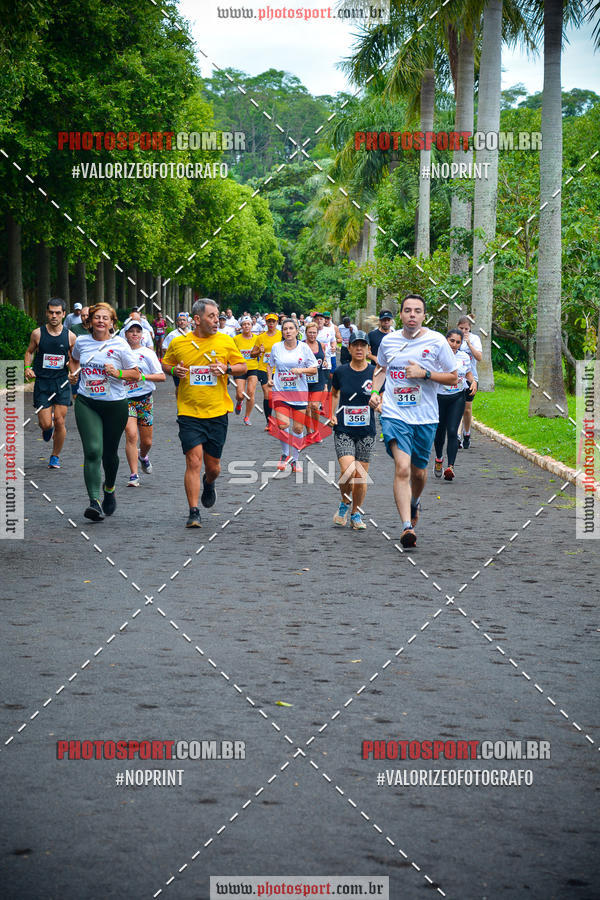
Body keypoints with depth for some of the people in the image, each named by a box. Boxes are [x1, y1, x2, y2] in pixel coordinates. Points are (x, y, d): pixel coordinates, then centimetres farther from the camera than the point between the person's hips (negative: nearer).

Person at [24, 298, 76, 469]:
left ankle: (55, 456, 18)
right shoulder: (37, 334, -3)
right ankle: (47, 427, 35)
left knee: (60, 422, -2)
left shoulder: (70, 336, -1)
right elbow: (29, 351, 12)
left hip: (62, 383, 1)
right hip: (42, 382, 0)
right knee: (46, 424, -5)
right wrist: (27, 368, -4)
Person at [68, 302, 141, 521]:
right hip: (86, 404, 1)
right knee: (92, 451, -14)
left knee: (109, 453, 11)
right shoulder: (81, 342, 4)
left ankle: (109, 490, 41)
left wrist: (118, 373, -17)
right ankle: (95, 502, -20)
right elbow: (74, 359, 28)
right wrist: (73, 373, 8)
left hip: (115, 404, -1)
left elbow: (136, 374, 0)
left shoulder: (120, 345, -5)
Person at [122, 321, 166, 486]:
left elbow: (162, 376, -5)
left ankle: (143, 456, 44)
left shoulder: (148, 353, 0)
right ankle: (133, 475, -14)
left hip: (145, 398, 0)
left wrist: (144, 376, -18)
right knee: (131, 435, -18)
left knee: (147, 441, 8)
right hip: (126, 399, 0)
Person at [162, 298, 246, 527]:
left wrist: (227, 368, -11)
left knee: (213, 466, 10)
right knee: (194, 461, -12)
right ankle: (194, 513, -6)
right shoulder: (178, 343, 1)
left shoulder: (226, 342, 2)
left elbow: (243, 366, 10)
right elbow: (165, 364, 16)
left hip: (217, 413, 1)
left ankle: (209, 484, 46)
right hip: (189, 413, -1)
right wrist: (174, 370, -6)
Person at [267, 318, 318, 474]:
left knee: (298, 428, 3)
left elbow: (314, 369, 2)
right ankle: (285, 454, 7)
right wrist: (270, 378, 4)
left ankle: (294, 459, 21)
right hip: (280, 391, 0)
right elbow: (270, 364, 21)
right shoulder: (276, 347, 3)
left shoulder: (304, 347, -1)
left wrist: (301, 370, -16)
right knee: (283, 425, -17)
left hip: (299, 392, 0)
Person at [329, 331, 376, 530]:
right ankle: (345, 502, 12)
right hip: (343, 430, -1)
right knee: (347, 471, -17)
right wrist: (332, 414, 6)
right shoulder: (341, 371, 0)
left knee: (361, 476, 4)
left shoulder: (375, 372, -2)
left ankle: (356, 514, 24)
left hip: (366, 431, 1)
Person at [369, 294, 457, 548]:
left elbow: (453, 377, 1)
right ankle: (407, 526, -19)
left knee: (418, 471, 13)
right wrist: (374, 391, 7)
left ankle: (414, 503, 46)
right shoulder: (388, 341, 4)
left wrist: (424, 374, -12)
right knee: (402, 468, -17)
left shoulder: (437, 341, -3)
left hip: (425, 417, 1)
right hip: (394, 414, 0)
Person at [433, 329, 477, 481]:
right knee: (440, 431, 11)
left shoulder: (464, 357, 5)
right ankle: (439, 458, 39)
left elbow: (469, 373, 20)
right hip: (439, 397, -1)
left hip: (457, 398, 1)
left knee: (452, 431, -10)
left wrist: (473, 381, 1)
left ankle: (450, 466, -14)